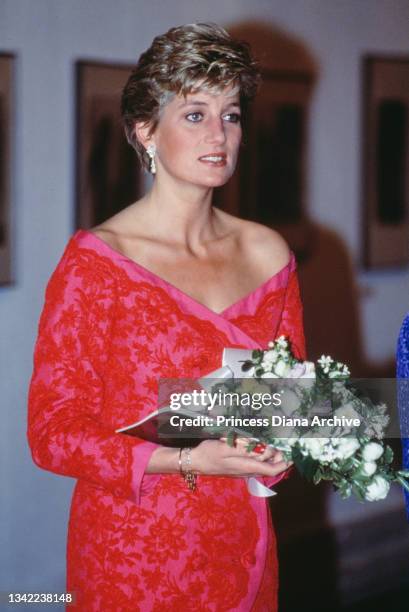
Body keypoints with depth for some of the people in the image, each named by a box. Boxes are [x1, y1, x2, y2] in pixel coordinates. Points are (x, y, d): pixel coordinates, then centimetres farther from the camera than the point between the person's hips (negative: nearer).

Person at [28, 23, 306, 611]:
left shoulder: (267, 253, 4)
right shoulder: (97, 261, -10)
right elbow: (54, 432, -11)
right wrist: (187, 461, -23)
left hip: (243, 553, 4)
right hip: (130, 559, -4)